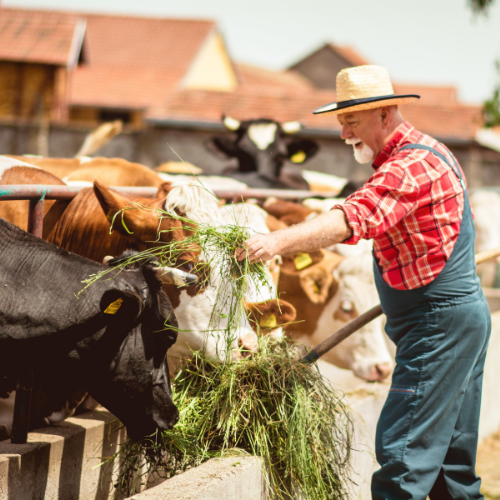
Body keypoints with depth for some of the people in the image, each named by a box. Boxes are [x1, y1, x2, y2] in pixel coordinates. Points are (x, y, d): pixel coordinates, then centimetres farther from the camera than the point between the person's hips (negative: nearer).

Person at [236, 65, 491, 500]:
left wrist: (279, 241, -46)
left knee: (403, 447, -14)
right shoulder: (428, 152, 16)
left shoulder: (411, 165, -19)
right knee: (451, 449, 14)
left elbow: (353, 219, -35)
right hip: (465, 316, 11)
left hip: (439, 324, -11)